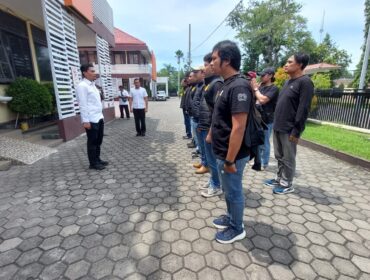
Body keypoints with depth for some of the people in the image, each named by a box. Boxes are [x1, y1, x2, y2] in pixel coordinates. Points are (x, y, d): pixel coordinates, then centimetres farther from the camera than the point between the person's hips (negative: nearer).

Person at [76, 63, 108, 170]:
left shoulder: (93, 85, 16)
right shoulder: (82, 86, -12)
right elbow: (83, 105, -17)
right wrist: (85, 121, -20)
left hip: (99, 118, 9)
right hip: (91, 120, -9)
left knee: (98, 141, 16)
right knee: (92, 142, 2)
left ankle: (97, 159, 29)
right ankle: (93, 163, 14)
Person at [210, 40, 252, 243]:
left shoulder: (238, 86, -23)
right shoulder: (227, 84, 9)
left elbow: (238, 128, -27)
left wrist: (230, 160, -23)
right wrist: (211, 135, 20)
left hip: (231, 155, -9)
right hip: (222, 152, 9)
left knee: (234, 192, 10)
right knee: (228, 190, 24)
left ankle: (237, 229, 33)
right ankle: (231, 217, 45)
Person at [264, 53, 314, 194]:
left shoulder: (305, 82, -12)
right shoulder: (288, 82, 15)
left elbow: (303, 109, -18)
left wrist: (296, 131, -20)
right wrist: (276, 123, 15)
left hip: (289, 129, -8)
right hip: (278, 127, 8)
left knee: (288, 158, 4)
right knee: (279, 156, 16)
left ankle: (287, 184, 18)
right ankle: (279, 178, 31)